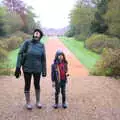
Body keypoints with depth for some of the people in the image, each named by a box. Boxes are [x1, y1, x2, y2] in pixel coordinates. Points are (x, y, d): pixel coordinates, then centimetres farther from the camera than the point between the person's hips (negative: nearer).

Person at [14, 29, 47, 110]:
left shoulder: (41, 45, -3)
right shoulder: (27, 42, -8)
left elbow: (43, 58, 0)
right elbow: (20, 54, -8)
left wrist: (44, 70, 0)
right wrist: (18, 67, -13)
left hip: (37, 69, 1)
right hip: (27, 68, -1)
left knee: (37, 85, 15)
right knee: (27, 85, 10)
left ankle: (38, 101, 33)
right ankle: (28, 102, 27)